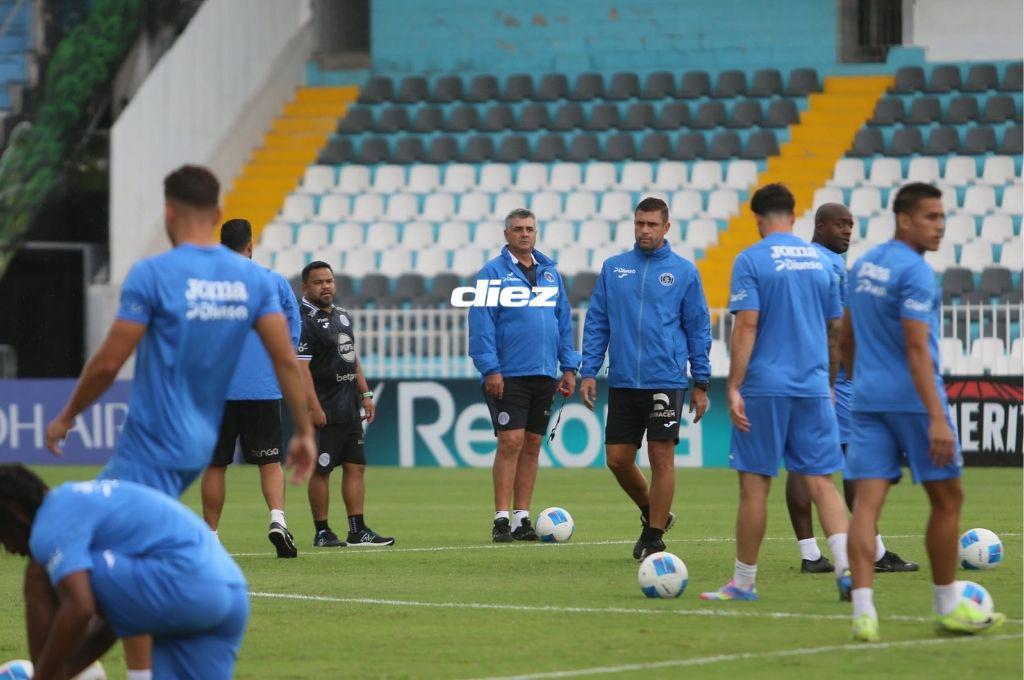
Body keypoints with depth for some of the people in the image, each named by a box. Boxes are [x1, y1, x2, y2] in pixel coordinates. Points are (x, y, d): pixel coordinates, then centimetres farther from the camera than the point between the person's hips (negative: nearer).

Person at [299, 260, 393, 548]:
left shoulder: (342, 316, 17)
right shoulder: (304, 321, -11)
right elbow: (301, 368, -18)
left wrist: (365, 394, 18)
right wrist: (314, 408, -23)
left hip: (349, 409, 9)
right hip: (325, 411, -9)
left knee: (356, 467, 7)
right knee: (321, 470, -3)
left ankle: (358, 530, 10)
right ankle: (322, 532, 2)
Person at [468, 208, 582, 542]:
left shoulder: (550, 271, 13)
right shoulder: (493, 273, -3)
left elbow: (564, 322, 16)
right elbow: (482, 324, -7)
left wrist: (569, 367, 9)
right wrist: (490, 369, -14)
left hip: (544, 374, 5)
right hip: (508, 375, -5)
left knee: (532, 445, 7)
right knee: (511, 442, -10)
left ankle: (522, 518, 12)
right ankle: (502, 519, -7)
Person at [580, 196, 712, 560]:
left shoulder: (684, 271, 2)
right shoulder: (613, 268, 8)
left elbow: (699, 329, 4)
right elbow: (596, 323, 11)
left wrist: (701, 383, 2)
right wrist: (588, 372, 3)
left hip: (666, 382, -3)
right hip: (622, 381, 3)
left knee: (661, 457, -4)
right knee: (618, 459, 4)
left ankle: (654, 536, 5)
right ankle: (652, 513, 27)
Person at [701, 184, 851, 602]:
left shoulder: (751, 260, -4)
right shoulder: (820, 260, 10)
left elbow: (747, 325, -12)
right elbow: (835, 330, 15)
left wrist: (734, 388, -11)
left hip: (765, 389, -4)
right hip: (813, 389, 4)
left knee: (755, 484, 3)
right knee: (821, 481, 4)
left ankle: (744, 582, 10)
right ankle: (846, 568, -13)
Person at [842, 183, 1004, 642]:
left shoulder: (864, 266, 12)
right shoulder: (915, 272, -14)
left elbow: (846, 337, 21)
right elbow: (917, 349, -22)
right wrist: (938, 419, -25)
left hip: (868, 398, 7)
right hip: (912, 399, -7)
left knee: (867, 502, -2)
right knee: (947, 500, 9)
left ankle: (863, 612, -13)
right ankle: (947, 608, 17)